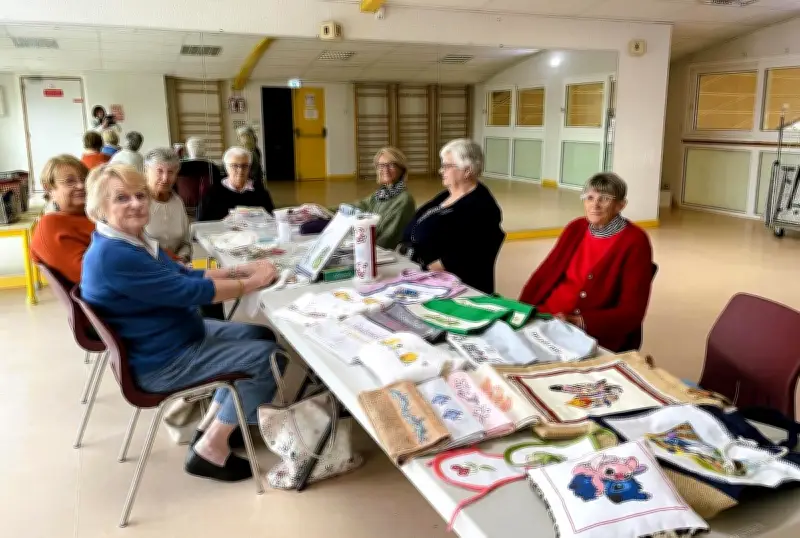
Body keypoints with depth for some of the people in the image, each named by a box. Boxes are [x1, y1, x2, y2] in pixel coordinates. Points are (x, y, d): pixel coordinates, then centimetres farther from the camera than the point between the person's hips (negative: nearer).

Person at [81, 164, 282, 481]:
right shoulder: (112, 255, -27)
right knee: (271, 356, -9)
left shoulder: (135, 240, 5)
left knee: (262, 336, 17)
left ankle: (211, 426, 23)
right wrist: (252, 282, -16)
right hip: (161, 362, -10)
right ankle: (210, 449, 3)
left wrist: (242, 270, -1)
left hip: (182, 334, 10)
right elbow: (188, 291, -27)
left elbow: (185, 275, 11)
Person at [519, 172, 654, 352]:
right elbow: (545, 273, 8)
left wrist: (582, 323, -25)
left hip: (596, 334, -5)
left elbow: (631, 312, -12)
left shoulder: (635, 242, -7)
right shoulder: (576, 228, 9)